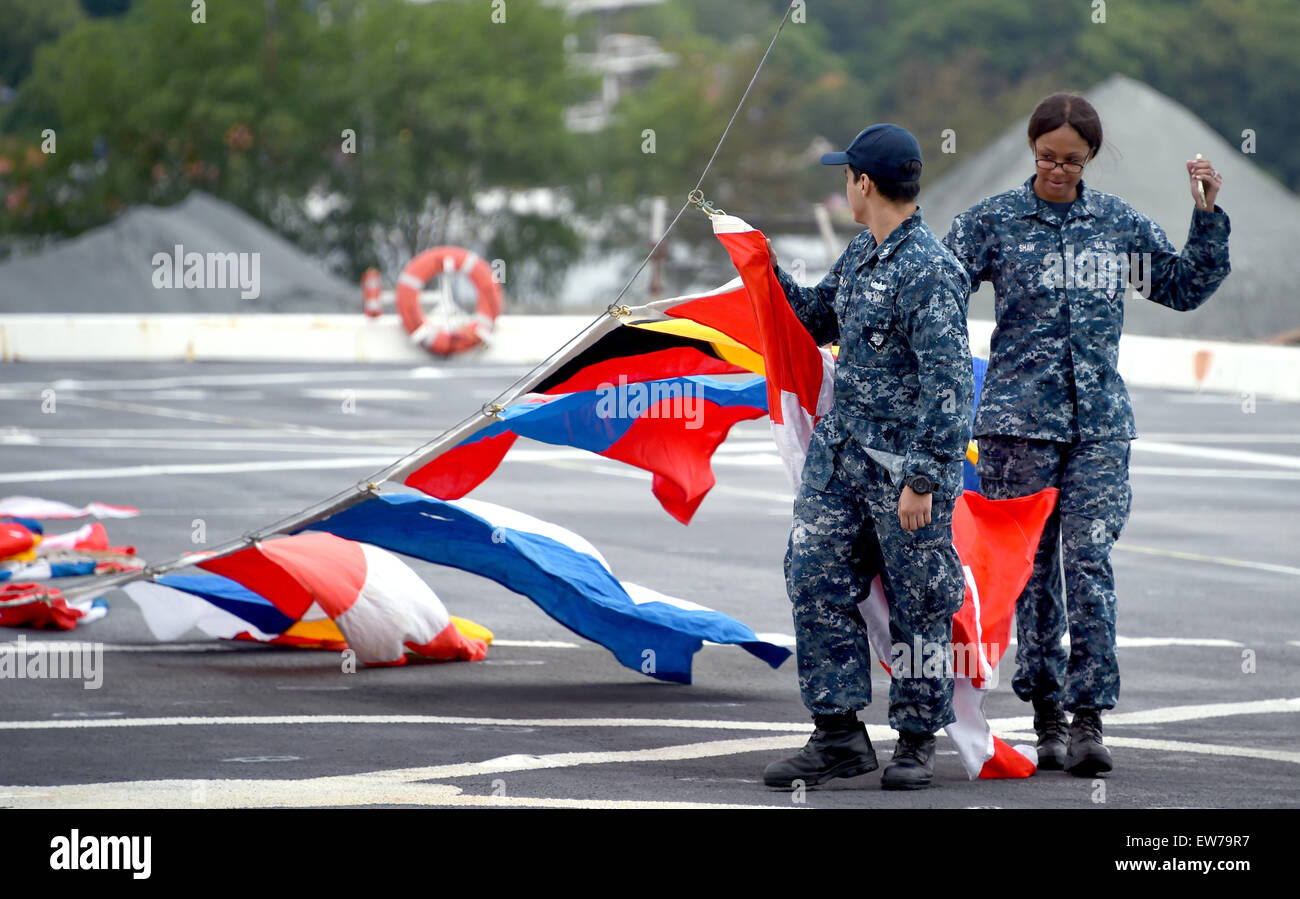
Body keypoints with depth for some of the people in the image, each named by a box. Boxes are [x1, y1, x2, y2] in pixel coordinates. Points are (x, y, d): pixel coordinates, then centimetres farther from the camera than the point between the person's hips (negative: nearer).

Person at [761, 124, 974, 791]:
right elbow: (820, 319, 29)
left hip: (906, 464, -9)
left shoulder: (929, 272, -18)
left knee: (918, 604, 3)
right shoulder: (860, 255, 10)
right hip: (841, 449, 9)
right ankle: (840, 734, 9)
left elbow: (947, 385, -20)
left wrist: (922, 480, -22)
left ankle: (917, 741, 14)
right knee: (815, 579, 3)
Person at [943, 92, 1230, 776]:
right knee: (1032, 567, 3)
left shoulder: (1120, 223, 10)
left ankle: (1088, 719, -9)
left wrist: (1208, 214, 9)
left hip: (1100, 421, 1)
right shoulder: (993, 220, 2)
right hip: (1019, 417, -1)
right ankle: (1046, 719, 11)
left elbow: (1186, 287, 19)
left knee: (1089, 562, -10)